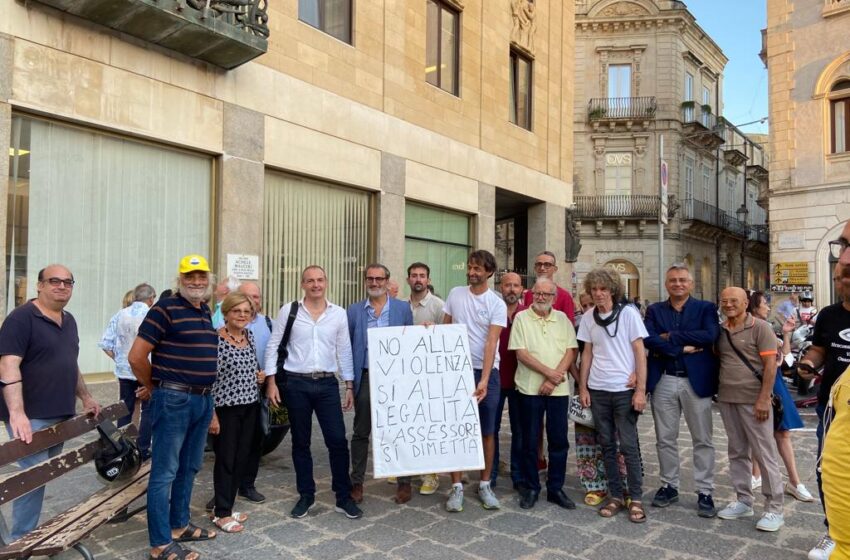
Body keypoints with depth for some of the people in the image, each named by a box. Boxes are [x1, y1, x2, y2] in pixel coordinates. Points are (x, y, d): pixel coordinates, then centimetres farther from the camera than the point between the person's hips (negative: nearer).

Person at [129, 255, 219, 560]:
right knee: (165, 472, 1)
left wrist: (208, 396, 17)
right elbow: (136, 356, -12)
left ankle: (179, 525, 32)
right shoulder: (166, 308, -11)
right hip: (174, 400, -8)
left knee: (190, 467, 18)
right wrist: (154, 387, 1)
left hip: (203, 399, 8)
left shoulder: (206, 312, 12)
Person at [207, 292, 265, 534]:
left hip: (250, 407, 7)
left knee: (241, 459, 14)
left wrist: (260, 374, 2)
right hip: (227, 408, -7)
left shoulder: (250, 335, 6)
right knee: (226, 460, 4)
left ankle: (226, 506, 29)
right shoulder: (215, 340, -15)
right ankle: (221, 513, 19)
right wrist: (212, 414, -17)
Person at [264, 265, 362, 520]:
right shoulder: (288, 310, -1)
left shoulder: (339, 313, 3)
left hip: (327, 384, 1)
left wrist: (350, 386, 5)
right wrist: (271, 381, -4)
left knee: (338, 440, 0)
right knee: (301, 442, 11)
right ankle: (306, 496, 26)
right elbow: (273, 346, 1)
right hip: (295, 384, -1)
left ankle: (343, 497, 16)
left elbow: (345, 351, 6)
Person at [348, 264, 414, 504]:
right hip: (365, 378, 1)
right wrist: (349, 377, 0)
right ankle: (356, 482, 23)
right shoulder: (354, 310, 4)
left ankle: (404, 481, 22)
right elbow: (347, 345, 6)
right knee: (361, 433, 10)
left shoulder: (403, 308, 2)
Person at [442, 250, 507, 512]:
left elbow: (491, 343, -15)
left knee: (487, 431, 7)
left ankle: (485, 485, 22)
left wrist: (484, 380, -23)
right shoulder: (455, 294, 3)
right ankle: (456, 487, 13)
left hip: (486, 372, -1)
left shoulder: (497, 304, -6)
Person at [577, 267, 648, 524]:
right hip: (597, 390, 4)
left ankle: (636, 499, 13)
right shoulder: (588, 318, 5)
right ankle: (615, 496, 21)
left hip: (624, 390, -4)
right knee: (607, 445, 10)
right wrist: (582, 387, 7)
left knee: (629, 446, 0)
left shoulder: (628, 313, -5)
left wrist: (641, 389, -10)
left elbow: (640, 352, -5)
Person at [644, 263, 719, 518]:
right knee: (665, 439, 11)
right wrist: (682, 348, -17)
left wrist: (671, 337, -14)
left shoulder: (705, 308, 3)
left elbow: (710, 335, -16)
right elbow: (648, 338, -9)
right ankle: (669, 486, 25)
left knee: (702, 440, 5)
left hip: (696, 381, -2)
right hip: (664, 382, 2)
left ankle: (704, 492, 17)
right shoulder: (654, 310, 7)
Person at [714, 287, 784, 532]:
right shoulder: (720, 330, 9)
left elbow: (770, 365, -10)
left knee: (764, 454, 1)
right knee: (737, 452, 13)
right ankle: (744, 501, 25)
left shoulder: (760, 327, -7)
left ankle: (774, 509, 11)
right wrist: (715, 390, 6)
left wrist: (763, 399, -15)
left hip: (753, 400, -5)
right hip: (726, 399, 6)